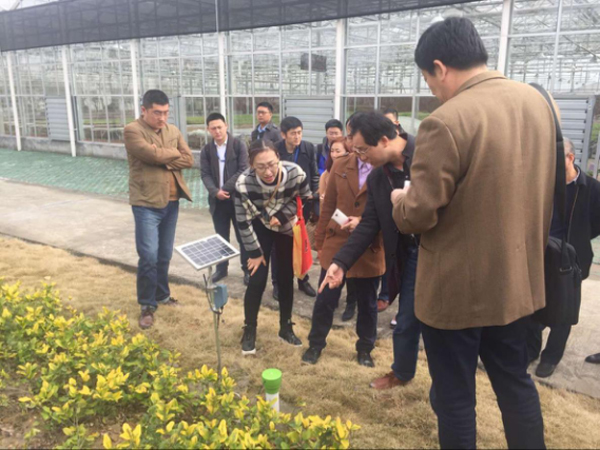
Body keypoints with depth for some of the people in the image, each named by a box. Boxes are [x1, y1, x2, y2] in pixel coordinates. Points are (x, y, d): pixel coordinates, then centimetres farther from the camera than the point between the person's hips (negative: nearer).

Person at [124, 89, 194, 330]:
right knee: (149, 256, -7)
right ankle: (147, 305, 8)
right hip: (146, 203, -6)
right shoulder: (133, 130, -8)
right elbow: (152, 154, -23)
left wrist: (164, 160, -13)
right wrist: (174, 153, -6)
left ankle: (162, 295, 32)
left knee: (165, 255, 16)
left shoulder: (173, 130, 11)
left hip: (171, 202, 6)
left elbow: (188, 160, 2)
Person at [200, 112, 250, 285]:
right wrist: (215, 191, -17)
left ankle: (247, 269, 18)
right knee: (221, 237, 13)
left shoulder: (239, 145, -5)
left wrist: (226, 188, -16)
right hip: (217, 200, 3)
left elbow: (244, 170, -11)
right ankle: (221, 268, 27)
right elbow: (205, 174, 0)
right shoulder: (206, 150, 6)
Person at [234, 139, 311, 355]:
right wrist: (255, 252, -14)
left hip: (288, 228, 2)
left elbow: (306, 199, -11)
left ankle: (286, 327, 26)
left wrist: (282, 216, -22)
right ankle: (249, 331, 13)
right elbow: (243, 222, -20)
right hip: (260, 229, -1)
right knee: (257, 280, -6)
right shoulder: (244, 183, -33)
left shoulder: (296, 173, -32)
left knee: (286, 279, 7)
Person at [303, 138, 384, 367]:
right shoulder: (340, 165, 2)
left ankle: (365, 349, 35)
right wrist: (320, 242, 7)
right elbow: (328, 206, 6)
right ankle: (316, 344, 32)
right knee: (325, 300, 11)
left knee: (367, 304, 15)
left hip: (369, 250, -2)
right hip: (336, 245, 2)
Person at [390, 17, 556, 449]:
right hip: (518, 278, 8)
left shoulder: (446, 121, -23)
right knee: (515, 381, 24)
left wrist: (400, 199, 0)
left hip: (457, 287, -7)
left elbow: (418, 215, -21)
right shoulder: (537, 101, 2)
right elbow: (543, 185, 12)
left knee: (454, 395, 12)